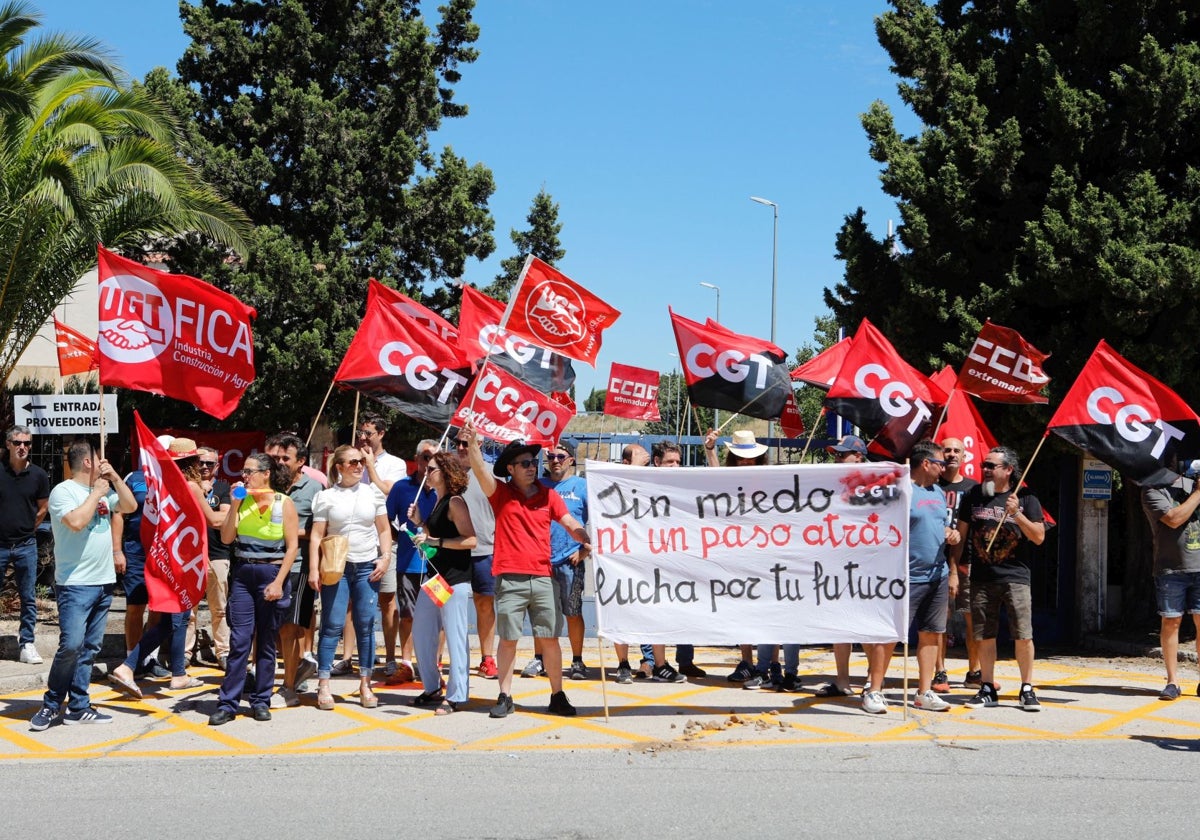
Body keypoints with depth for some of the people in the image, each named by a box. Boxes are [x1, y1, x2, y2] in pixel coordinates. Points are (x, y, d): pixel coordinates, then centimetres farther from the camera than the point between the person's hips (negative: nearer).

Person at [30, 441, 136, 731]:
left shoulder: (103, 490, 13)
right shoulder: (63, 491, -9)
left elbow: (130, 506, 16)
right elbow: (76, 522, -23)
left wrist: (114, 477, 7)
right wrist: (96, 493, -12)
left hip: (103, 582, 8)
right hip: (75, 584, -8)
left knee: (89, 647, 8)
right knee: (71, 645, -13)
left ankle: (78, 707, 13)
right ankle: (51, 705, 2)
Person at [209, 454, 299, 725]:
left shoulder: (284, 503, -4)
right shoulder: (243, 500, 6)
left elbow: (292, 546, -7)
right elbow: (226, 537, -1)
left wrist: (278, 582, -14)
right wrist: (235, 505, -8)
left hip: (271, 574, -2)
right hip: (242, 574, 2)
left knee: (266, 642, 6)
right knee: (239, 640, -3)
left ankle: (261, 701, 15)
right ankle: (228, 703, -1)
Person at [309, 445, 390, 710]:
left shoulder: (372, 493, 8)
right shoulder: (326, 497, 2)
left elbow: (384, 530, 12)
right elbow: (317, 535, -1)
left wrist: (385, 557, -1)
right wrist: (314, 569, -8)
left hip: (367, 567, 2)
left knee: (366, 626, 2)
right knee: (332, 625, -3)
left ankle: (365, 684, 9)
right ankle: (323, 685, 2)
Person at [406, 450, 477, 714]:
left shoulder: (455, 502, -12)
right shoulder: (438, 502, 15)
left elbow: (471, 540, -20)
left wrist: (435, 541, -21)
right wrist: (420, 523, 8)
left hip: (454, 579, -10)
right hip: (434, 577, 10)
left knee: (455, 637, -4)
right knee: (421, 634, 13)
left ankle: (455, 696, 1)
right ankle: (432, 689, 24)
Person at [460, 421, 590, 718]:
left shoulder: (548, 495, 11)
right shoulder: (501, 493, 3)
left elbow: (571, 524, 5)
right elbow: (481, 469, -14)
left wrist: (586, 540, -15)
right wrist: (472, 443, -31)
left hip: (542, 578, 2)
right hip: (510, 579, -2)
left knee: (550, 637, 4)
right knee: (508, 639, 1)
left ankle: (558, 696, 12)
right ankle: (505, 697, 10)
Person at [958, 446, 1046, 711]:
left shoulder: (1026, 499, 2)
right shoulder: (974, 496, 10)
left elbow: (1039, 537, -4)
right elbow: (961, 532, 17)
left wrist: (1016, 513, -16)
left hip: (1015, 577, -3)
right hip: (981, 578, 3)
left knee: (1023, 635, -6)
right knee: (984, 636, 5)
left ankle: (1027, 690, 5)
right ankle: (988, 689, 15)